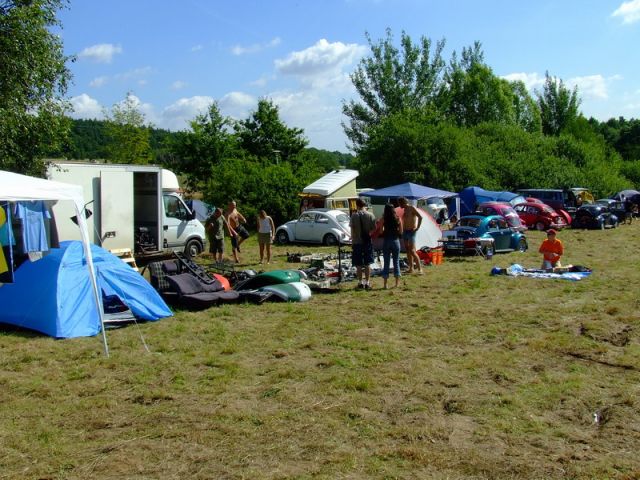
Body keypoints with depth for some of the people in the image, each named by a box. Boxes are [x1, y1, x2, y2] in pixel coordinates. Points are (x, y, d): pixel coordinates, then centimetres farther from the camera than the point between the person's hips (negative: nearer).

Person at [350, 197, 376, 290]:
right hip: (368, 242, 1)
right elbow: (374, 228, -3)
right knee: (367, 264, 9)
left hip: (357, 242, -1)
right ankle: (367, 282, 10)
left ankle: (360, 282, 10)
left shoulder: (354, 215, -8)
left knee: (359, 264, 7)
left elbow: (352, 230, -7)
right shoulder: (370, 215, -4)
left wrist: (352, 241, 2)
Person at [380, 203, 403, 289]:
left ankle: (385, 284, 4)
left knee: (386, 262, 4)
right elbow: (401, 232, 3)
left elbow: (380, 231, -8)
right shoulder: (398, 219, -1)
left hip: (386, 241, -1)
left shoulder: (383, 219, -7)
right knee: (396, 262, 11)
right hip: (395, 241, 1)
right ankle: (397, 283, 13)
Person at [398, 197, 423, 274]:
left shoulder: (412, 208, -11)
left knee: (412, 251, -15)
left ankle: (420, 268, -12)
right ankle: (411, 268, 13)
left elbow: (420, 217, -20)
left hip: (411, 231, -9)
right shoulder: (405, 210, 15)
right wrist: (402, 230, 15)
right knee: (408, 250, 9)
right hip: (405, 231, 9)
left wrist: (417, 228, -19)